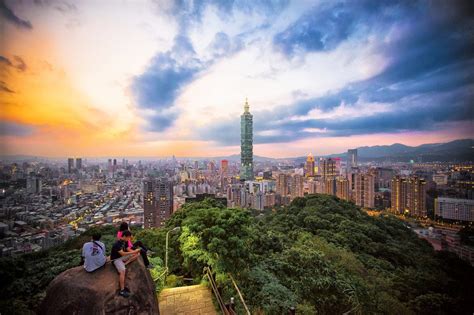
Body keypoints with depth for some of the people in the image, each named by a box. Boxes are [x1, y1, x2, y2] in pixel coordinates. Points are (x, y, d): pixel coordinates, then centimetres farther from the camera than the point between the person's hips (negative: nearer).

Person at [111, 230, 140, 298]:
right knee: (122, 271, -29)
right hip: (116, 259, -8)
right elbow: (122, 253, -29)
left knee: (137, 254, -6)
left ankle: (124, 264, -13)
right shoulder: (117, 244, -25)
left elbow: (128, 250, 0)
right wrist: (133, 252, -29)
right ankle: (122, 291, -24)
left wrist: (135, 251, -19)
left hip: (123, 256, 8)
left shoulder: (125, 242, -1)